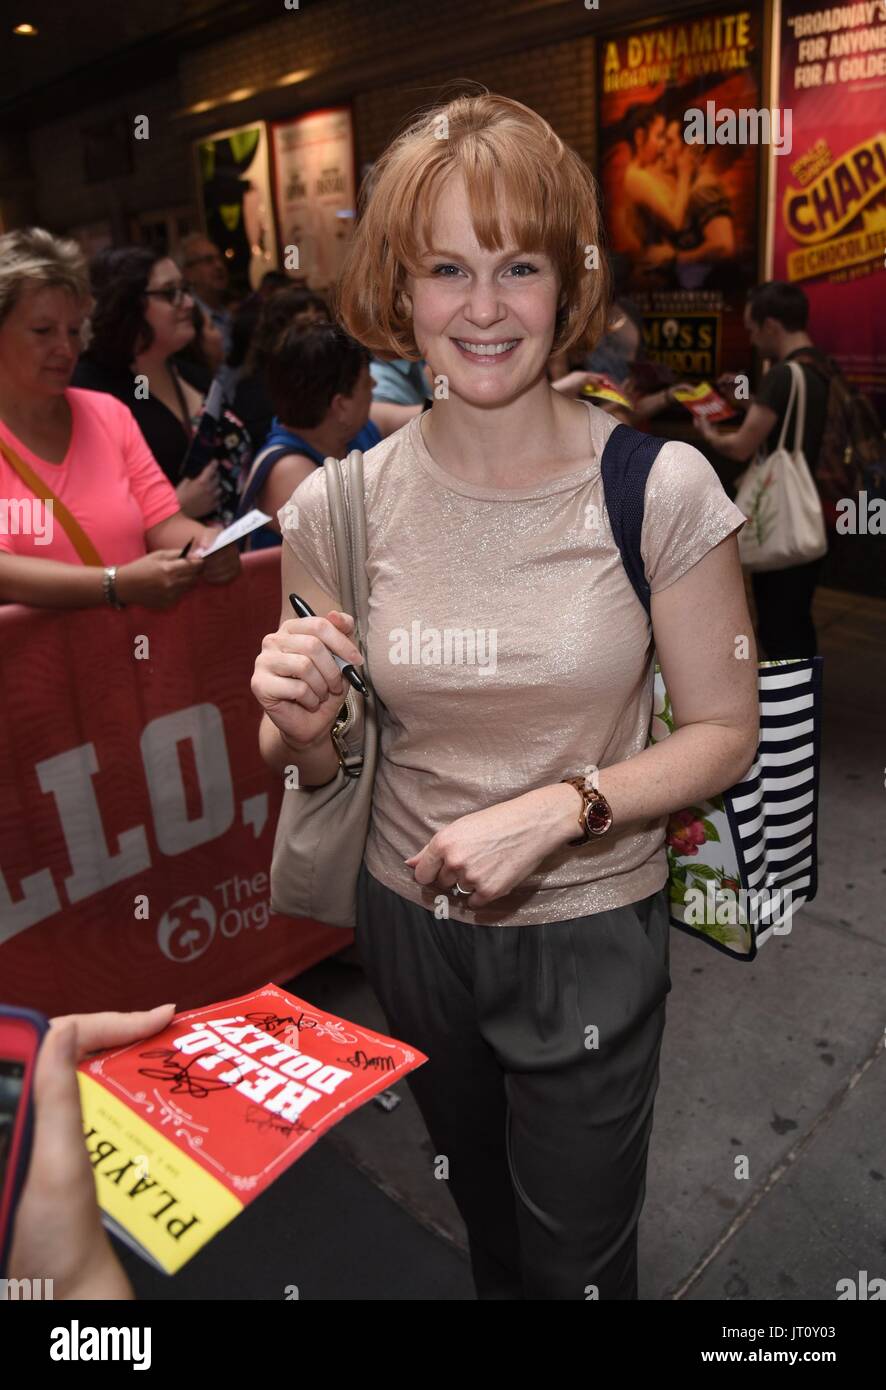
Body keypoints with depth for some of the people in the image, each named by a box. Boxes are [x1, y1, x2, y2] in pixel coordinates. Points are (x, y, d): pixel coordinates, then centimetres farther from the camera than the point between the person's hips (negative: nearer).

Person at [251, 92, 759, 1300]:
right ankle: (497, 1282, 63)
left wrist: (557, 808, -25)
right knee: (487, 1222, 31)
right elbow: (313, 768, -1)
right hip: (413, 921, 3)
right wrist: (296, 726, -23)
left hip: (591, 939, -2)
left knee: (578, 1259, 19)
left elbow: (723, 735, -10)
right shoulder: (339, 507, -11)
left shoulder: (659, 487, -17)